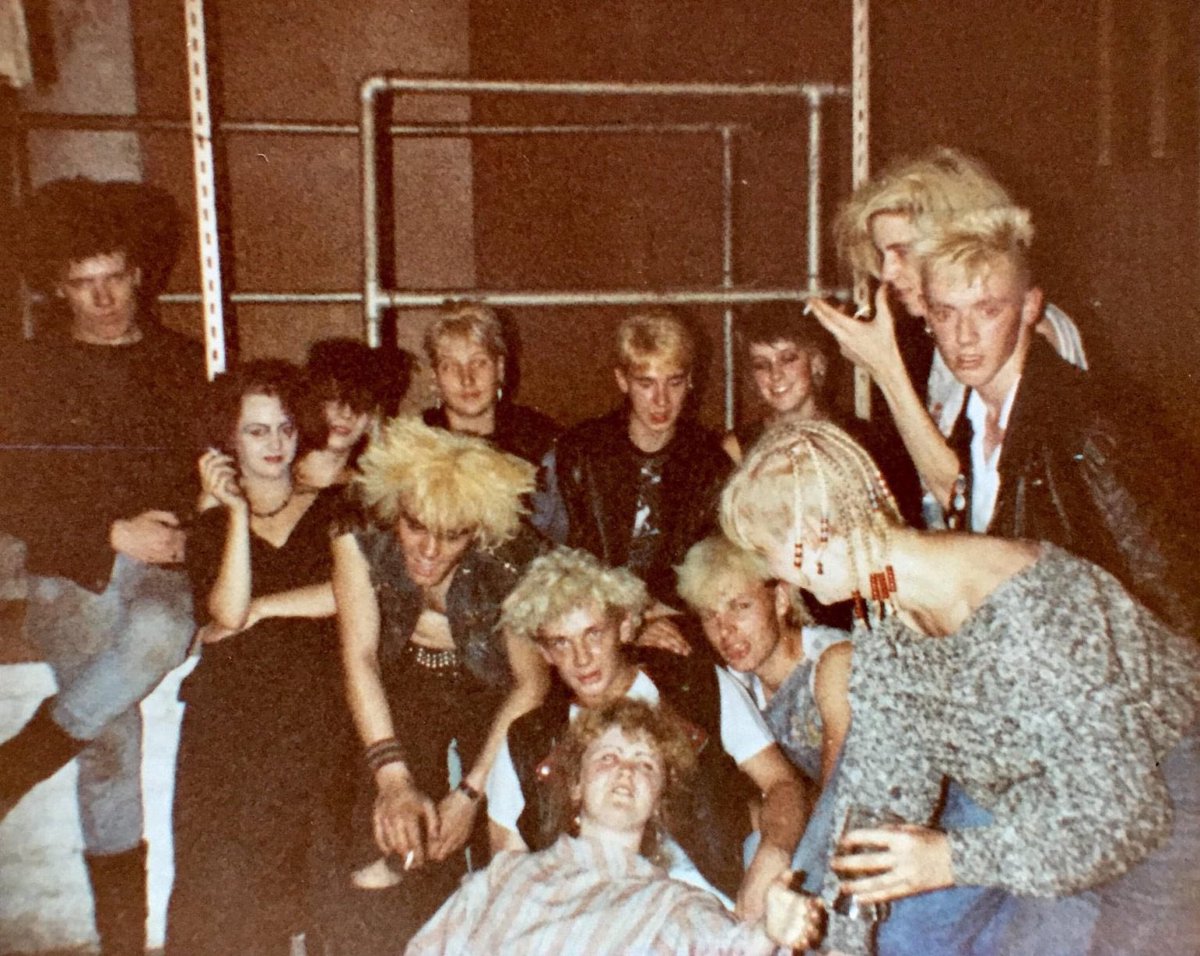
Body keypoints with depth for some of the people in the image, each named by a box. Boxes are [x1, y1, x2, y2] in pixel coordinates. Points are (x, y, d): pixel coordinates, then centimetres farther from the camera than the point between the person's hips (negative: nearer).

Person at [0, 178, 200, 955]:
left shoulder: (185, 363, 13)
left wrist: (188, 529, -7)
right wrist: (114, 533, -11)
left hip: (165, 564, 0)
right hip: (73, 576, 0)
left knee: (159, 631, -35)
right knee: (113, 745, -14)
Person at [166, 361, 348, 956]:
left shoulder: (334, 508, 10)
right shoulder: (210, 527, 12)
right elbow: (227, 612, -7)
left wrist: (262, 607, -4)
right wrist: (237, 511, -9)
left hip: (318, 722, 0)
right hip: (231, 726, 1)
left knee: (321, 878, -3)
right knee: (226, 882, -4)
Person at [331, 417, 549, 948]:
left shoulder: (512, 560, -26)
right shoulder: (360, 538, -23)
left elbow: (531, 682, -17)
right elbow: (360, 657, -22)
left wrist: (472, 789, -23)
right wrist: (393, 778, -31)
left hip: (491, 691, -1)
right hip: (406, 686, 1)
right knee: (394, 840, -15)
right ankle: (382, 941, 6)